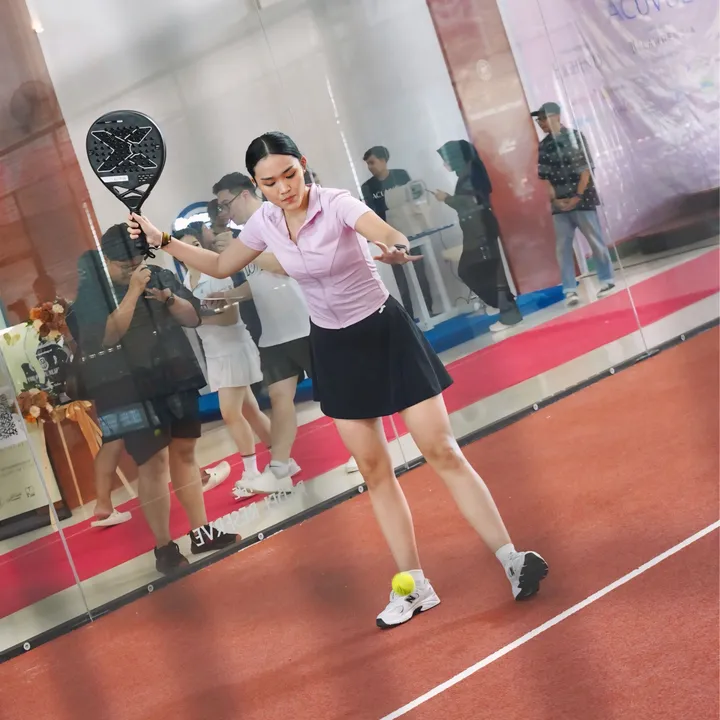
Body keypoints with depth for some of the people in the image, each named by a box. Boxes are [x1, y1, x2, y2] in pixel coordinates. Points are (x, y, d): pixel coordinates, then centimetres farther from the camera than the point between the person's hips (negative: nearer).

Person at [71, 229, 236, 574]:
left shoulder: (160, 276, 6)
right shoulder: (89, 292, -7)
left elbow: (193, 317, 6)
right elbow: (108, 336, -21)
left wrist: (168, 298, -13)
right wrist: (132, 292, -23)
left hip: (177, 380, 5)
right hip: (133, 391, -5)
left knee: (185, 454, 11)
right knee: (153, 462, -6)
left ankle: (201, 532, 20)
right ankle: (163, 546, 1)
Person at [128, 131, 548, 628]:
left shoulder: (338, 204, -21)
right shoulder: (265, 223, -4)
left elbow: (394, 239, -41)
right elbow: (221, 266, 15)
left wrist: (395, 251, -64)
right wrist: (162, 241, 8)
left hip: (386, 331, -5)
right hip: (335, 347, 5)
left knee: (442, 452, -8)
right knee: (374, 470, 6)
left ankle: (513, 560, -2)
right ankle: (415, 587, 14)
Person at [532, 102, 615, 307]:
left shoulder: (575, 137, -3)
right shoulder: (543, 146, 8)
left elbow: (586, 168, -7)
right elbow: (544, 176, 6)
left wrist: (577, 196, -13)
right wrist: (554, 198, -6)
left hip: (581, 199, -4)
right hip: (559, 203, 4)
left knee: (596, 242, 3)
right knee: (562, 247, 0)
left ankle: (607, 280, 17)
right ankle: (570, 290, 3)